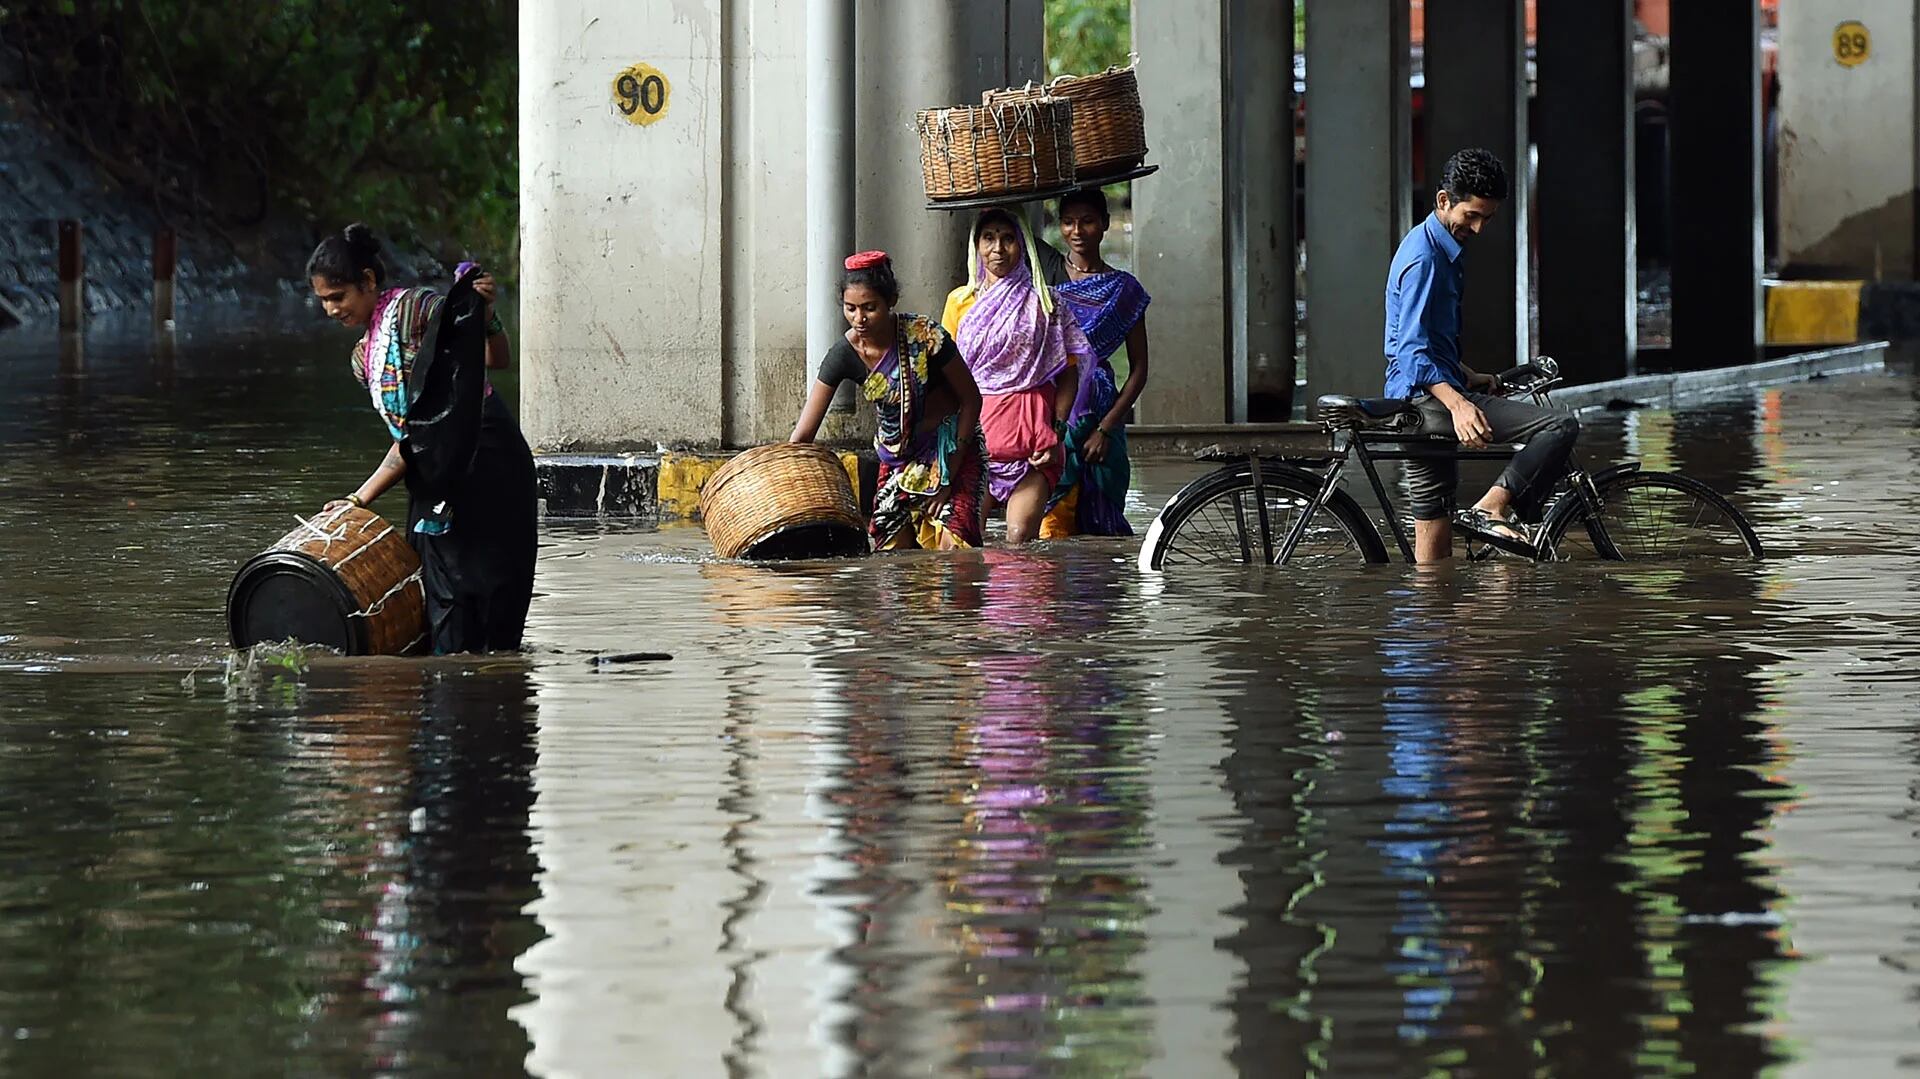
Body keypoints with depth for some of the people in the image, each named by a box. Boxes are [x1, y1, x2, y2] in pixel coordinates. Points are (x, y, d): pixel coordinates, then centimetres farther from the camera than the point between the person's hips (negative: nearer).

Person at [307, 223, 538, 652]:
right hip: (437, 482, 8)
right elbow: (408, 440, 14)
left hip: (489, 467, -8)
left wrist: (485, 315, -27)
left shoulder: (413, 308, -5)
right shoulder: (363, 359, 17)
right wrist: (360, 499, 6)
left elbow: (499, 359, -9)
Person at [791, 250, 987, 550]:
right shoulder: (845, 354, -15)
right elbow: (802, 435, -12)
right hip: (896, 456, 4)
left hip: (951, 449, -4)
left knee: (949, 550, -18)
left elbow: (971, 400, -11)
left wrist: (948, 478, -13)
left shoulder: (924, 337, -23)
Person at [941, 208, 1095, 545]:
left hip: (1031, 436, -2)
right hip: (974, 434, 2)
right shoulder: (960, 302, 13)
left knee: (1020, 537, -14)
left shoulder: (1044, 302, 8)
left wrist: (1057, 431, -4)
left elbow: (1068, 372, 7)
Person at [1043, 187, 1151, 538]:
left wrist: (1105, 429, -5)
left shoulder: (1123, 290, 6)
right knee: (1053, 520, -9)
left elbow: (1139, 370, 5)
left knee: (1099, 520, -3)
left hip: (1098, 415, 0)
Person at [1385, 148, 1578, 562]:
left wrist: (1468, 377, 33)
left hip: (1426, 401, 10)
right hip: (1429, 399, -10)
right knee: (1560, 427, -19)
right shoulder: (1423, 257, -15)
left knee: (1434, 541, 11)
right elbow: (1412, 350, -25)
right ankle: (1491, 509, -23)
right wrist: (1458, 403, -37)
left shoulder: (1441, 248, 18)